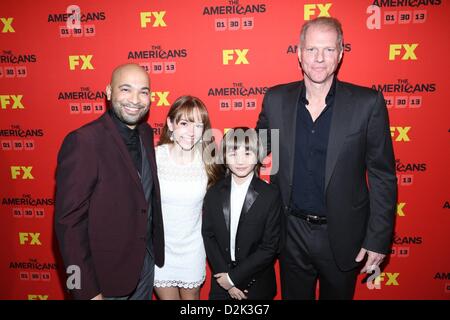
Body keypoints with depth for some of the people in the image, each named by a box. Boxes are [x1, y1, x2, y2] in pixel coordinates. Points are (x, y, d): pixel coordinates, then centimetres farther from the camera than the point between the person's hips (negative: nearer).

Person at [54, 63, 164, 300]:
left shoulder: (146, 133, -1)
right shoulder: (82, 142, -22)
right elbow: (69, 223, -20)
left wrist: (154, 249, 5)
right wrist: (88, 291, -17)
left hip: (147, 260, 6)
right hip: (107, 273, -6)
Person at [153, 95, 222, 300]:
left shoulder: (207, 160, -10)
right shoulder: (154, 157, -17)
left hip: (193, 247, 2)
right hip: (160, 246, -1)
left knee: (191, 296, 20)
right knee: (167, 296, 16)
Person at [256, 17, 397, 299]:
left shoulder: (368, 103, -11)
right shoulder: (276, 99, -5)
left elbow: (382, 176, -8)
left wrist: (378, 239, -8)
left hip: (342, 235, -1)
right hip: (291, 231, 2)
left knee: (337, 294, 22)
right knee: (293, 295, 22)